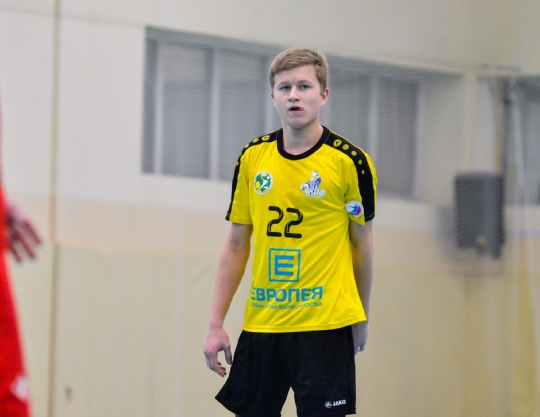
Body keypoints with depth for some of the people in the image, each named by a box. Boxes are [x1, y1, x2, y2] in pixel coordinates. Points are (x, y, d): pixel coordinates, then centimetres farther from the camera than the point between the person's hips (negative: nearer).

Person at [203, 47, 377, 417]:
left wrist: (361, 320, 9)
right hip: (260, 324, 4)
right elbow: (236, 244, 12)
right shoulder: (253, 158, 6)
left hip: (325, 324, -4)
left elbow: (362, 242, 6)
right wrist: (216, 323, 8)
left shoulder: (350, 161, -4)